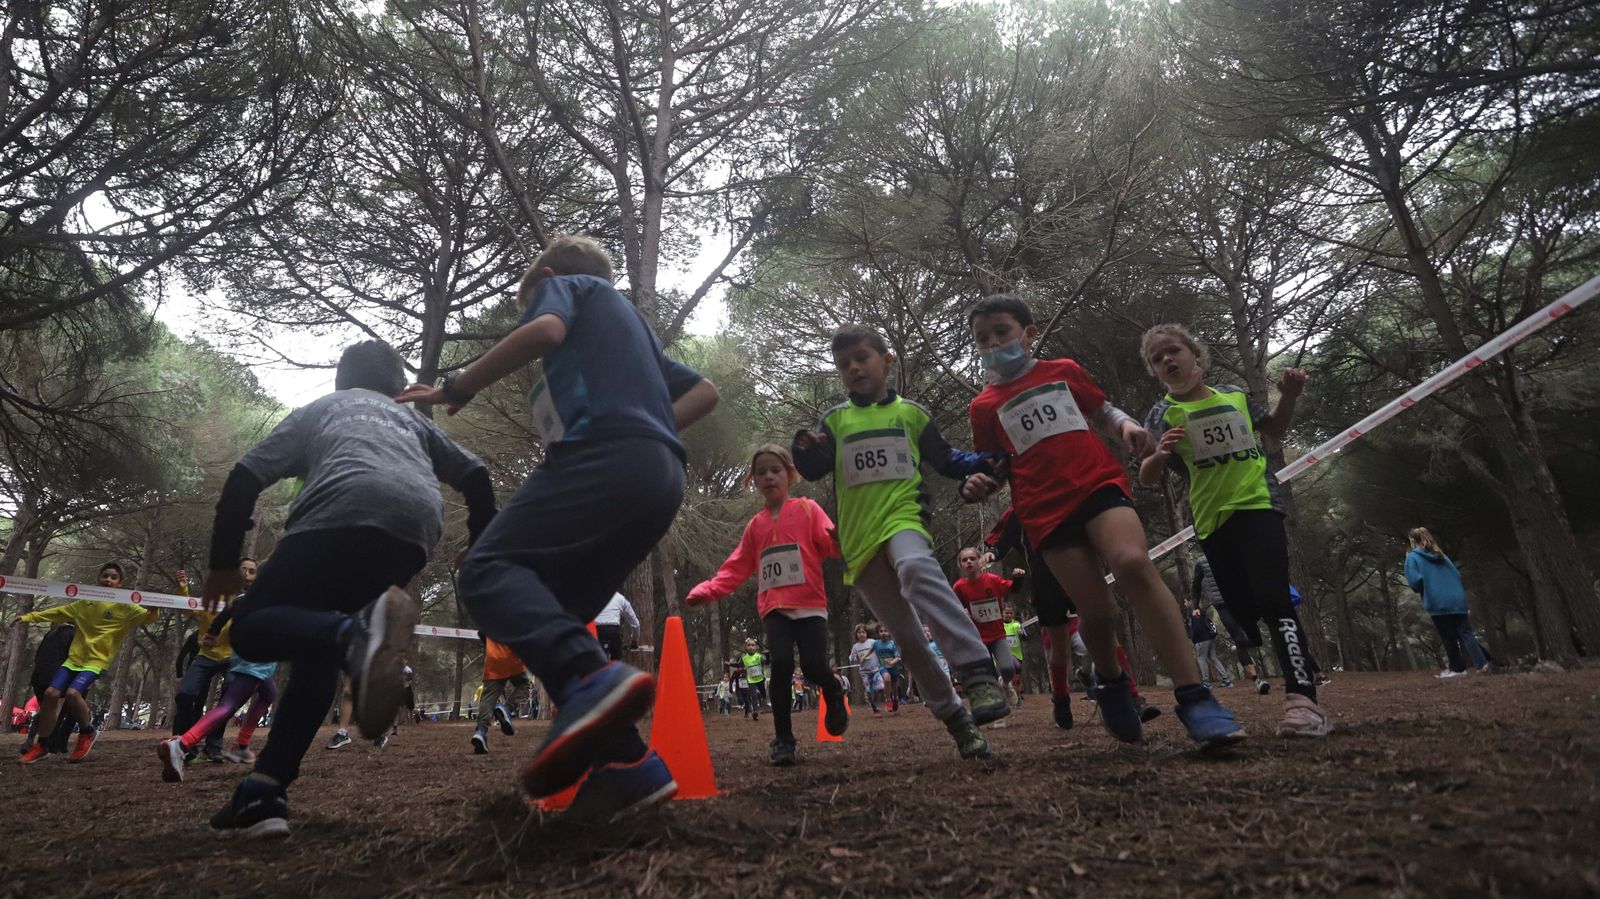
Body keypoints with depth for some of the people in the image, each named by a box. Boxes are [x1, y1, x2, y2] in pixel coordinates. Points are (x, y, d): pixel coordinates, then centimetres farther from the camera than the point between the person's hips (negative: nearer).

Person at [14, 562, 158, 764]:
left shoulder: (125, 607, -2)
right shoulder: (86, 603, 14)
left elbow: (146, 617, -14)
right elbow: (60, 612, 22)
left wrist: (153, 609, -37)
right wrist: (29, 617, 15)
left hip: (97, 661, -5)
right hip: (74, 658, 5)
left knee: (72, 693, -24)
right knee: (51, 693, -4)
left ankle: (87, 732, 0)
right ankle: (42, 745, 13)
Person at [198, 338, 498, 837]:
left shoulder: (317, 409, 33)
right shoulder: (412, 417, 39)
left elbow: (244, 478, 22)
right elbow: (476, 476, 26)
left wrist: (223, 564, 29)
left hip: (344, 511, -3)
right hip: (418, 523, 4)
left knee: (251, 626, 8)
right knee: (318, 631, 20)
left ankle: (354, 633, -26)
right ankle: (265, 792, 9)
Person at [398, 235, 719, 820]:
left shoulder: (564, 283, 19)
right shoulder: (631, 323, 40)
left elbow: (544, 330, -6)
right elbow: (704, 392, 33)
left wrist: (456, 389, 3)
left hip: (606, 455, -8)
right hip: (661, 478, 8)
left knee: (489, 571, -11)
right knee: (552, 615, 7)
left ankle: (593, 680, -34)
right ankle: (628, 762, -5)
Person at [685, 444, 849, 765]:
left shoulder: (807, 509, 6)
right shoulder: (755, 525, 18)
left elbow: (830, 544, -7)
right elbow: (737, 568, 17)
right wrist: (707, 589, 2)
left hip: (810, 605, -3)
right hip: (774, 608, 3)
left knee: (814, 666, -16)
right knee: (781, 665, -16)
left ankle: (835, 695, 21)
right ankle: (783, 739, -1)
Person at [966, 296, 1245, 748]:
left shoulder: (1064, 371, 15)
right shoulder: (984, 406, 14)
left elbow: (1101, 411, 25)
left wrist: (1126, 425, 3)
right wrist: (979, 483, -4)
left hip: (1099, 483, 0)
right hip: (1046, 511, 0)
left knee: (1134, 564, -28)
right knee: (1097, 610, -6)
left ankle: (1193, 698, -24)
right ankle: (1112, 680, 29)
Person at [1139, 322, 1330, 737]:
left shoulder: (1235, 396, 5)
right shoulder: (1162, 414, 0)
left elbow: (1273, 430, 22)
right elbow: (1146, 477, -8)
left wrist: (1288, 397, 3)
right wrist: (1161, 453, -30)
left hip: (1258, 505, -2)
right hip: (1212, 521, 2)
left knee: (1272, 599, -20)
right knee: (1245, 612, 11)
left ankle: (1303, 699, -23)